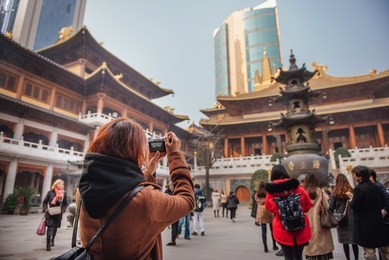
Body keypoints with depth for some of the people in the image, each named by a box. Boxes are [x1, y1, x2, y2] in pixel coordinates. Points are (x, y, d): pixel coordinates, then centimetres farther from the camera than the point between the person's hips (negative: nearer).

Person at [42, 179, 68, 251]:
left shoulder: (64, 193, -3)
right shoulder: (50, 192, -7)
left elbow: (65, 204, 5)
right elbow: (44, 202, 3)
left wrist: (62, 210, -10)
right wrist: (45, 209, -10)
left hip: (58, 214, 2)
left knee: (55, 228, 16)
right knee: (50, 228, -9)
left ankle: (52, 240, 39)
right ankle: (48, 244, -1)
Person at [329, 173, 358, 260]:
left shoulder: (335, 192, -5)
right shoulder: (351, 191, -1)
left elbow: (331, 207, -5)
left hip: (341, 219, -1)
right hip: (352, 218, 2)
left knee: (344, 242, 8)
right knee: (354, 241, 10)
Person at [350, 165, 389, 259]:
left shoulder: (359, 188, -17)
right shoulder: (376, 187, 5)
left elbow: (354, 206, -17)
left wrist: (351, 200, 2)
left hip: (365, 224, -7)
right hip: (378, 221, 7)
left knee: (369, 252, 3)